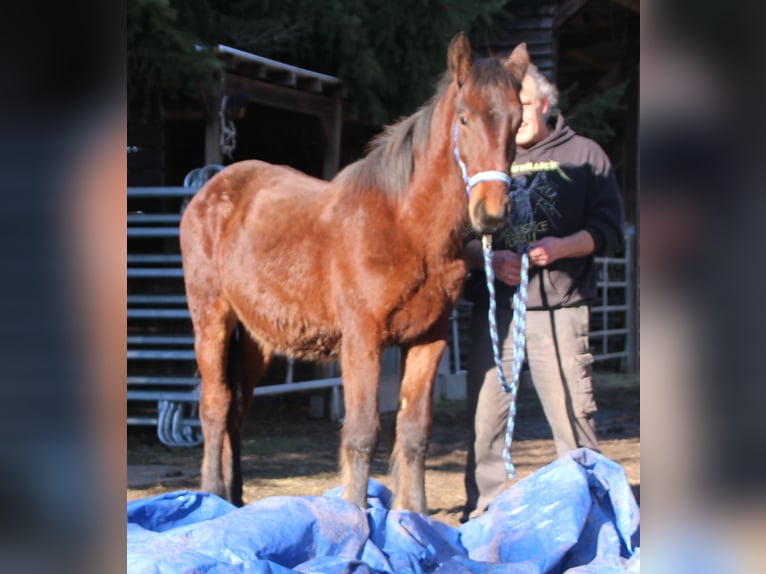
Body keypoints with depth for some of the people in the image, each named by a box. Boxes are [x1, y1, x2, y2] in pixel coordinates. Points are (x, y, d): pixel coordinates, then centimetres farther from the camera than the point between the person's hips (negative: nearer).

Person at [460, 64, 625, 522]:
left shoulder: (583, 154, 10)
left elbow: (610, 230, 4)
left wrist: (564, 246, -14)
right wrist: (489, 258, -9)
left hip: (559, 307, -2)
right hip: (494, 308, 2)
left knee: (573, 412, -6)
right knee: (485, 418, 1)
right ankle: (482, 514, 9)